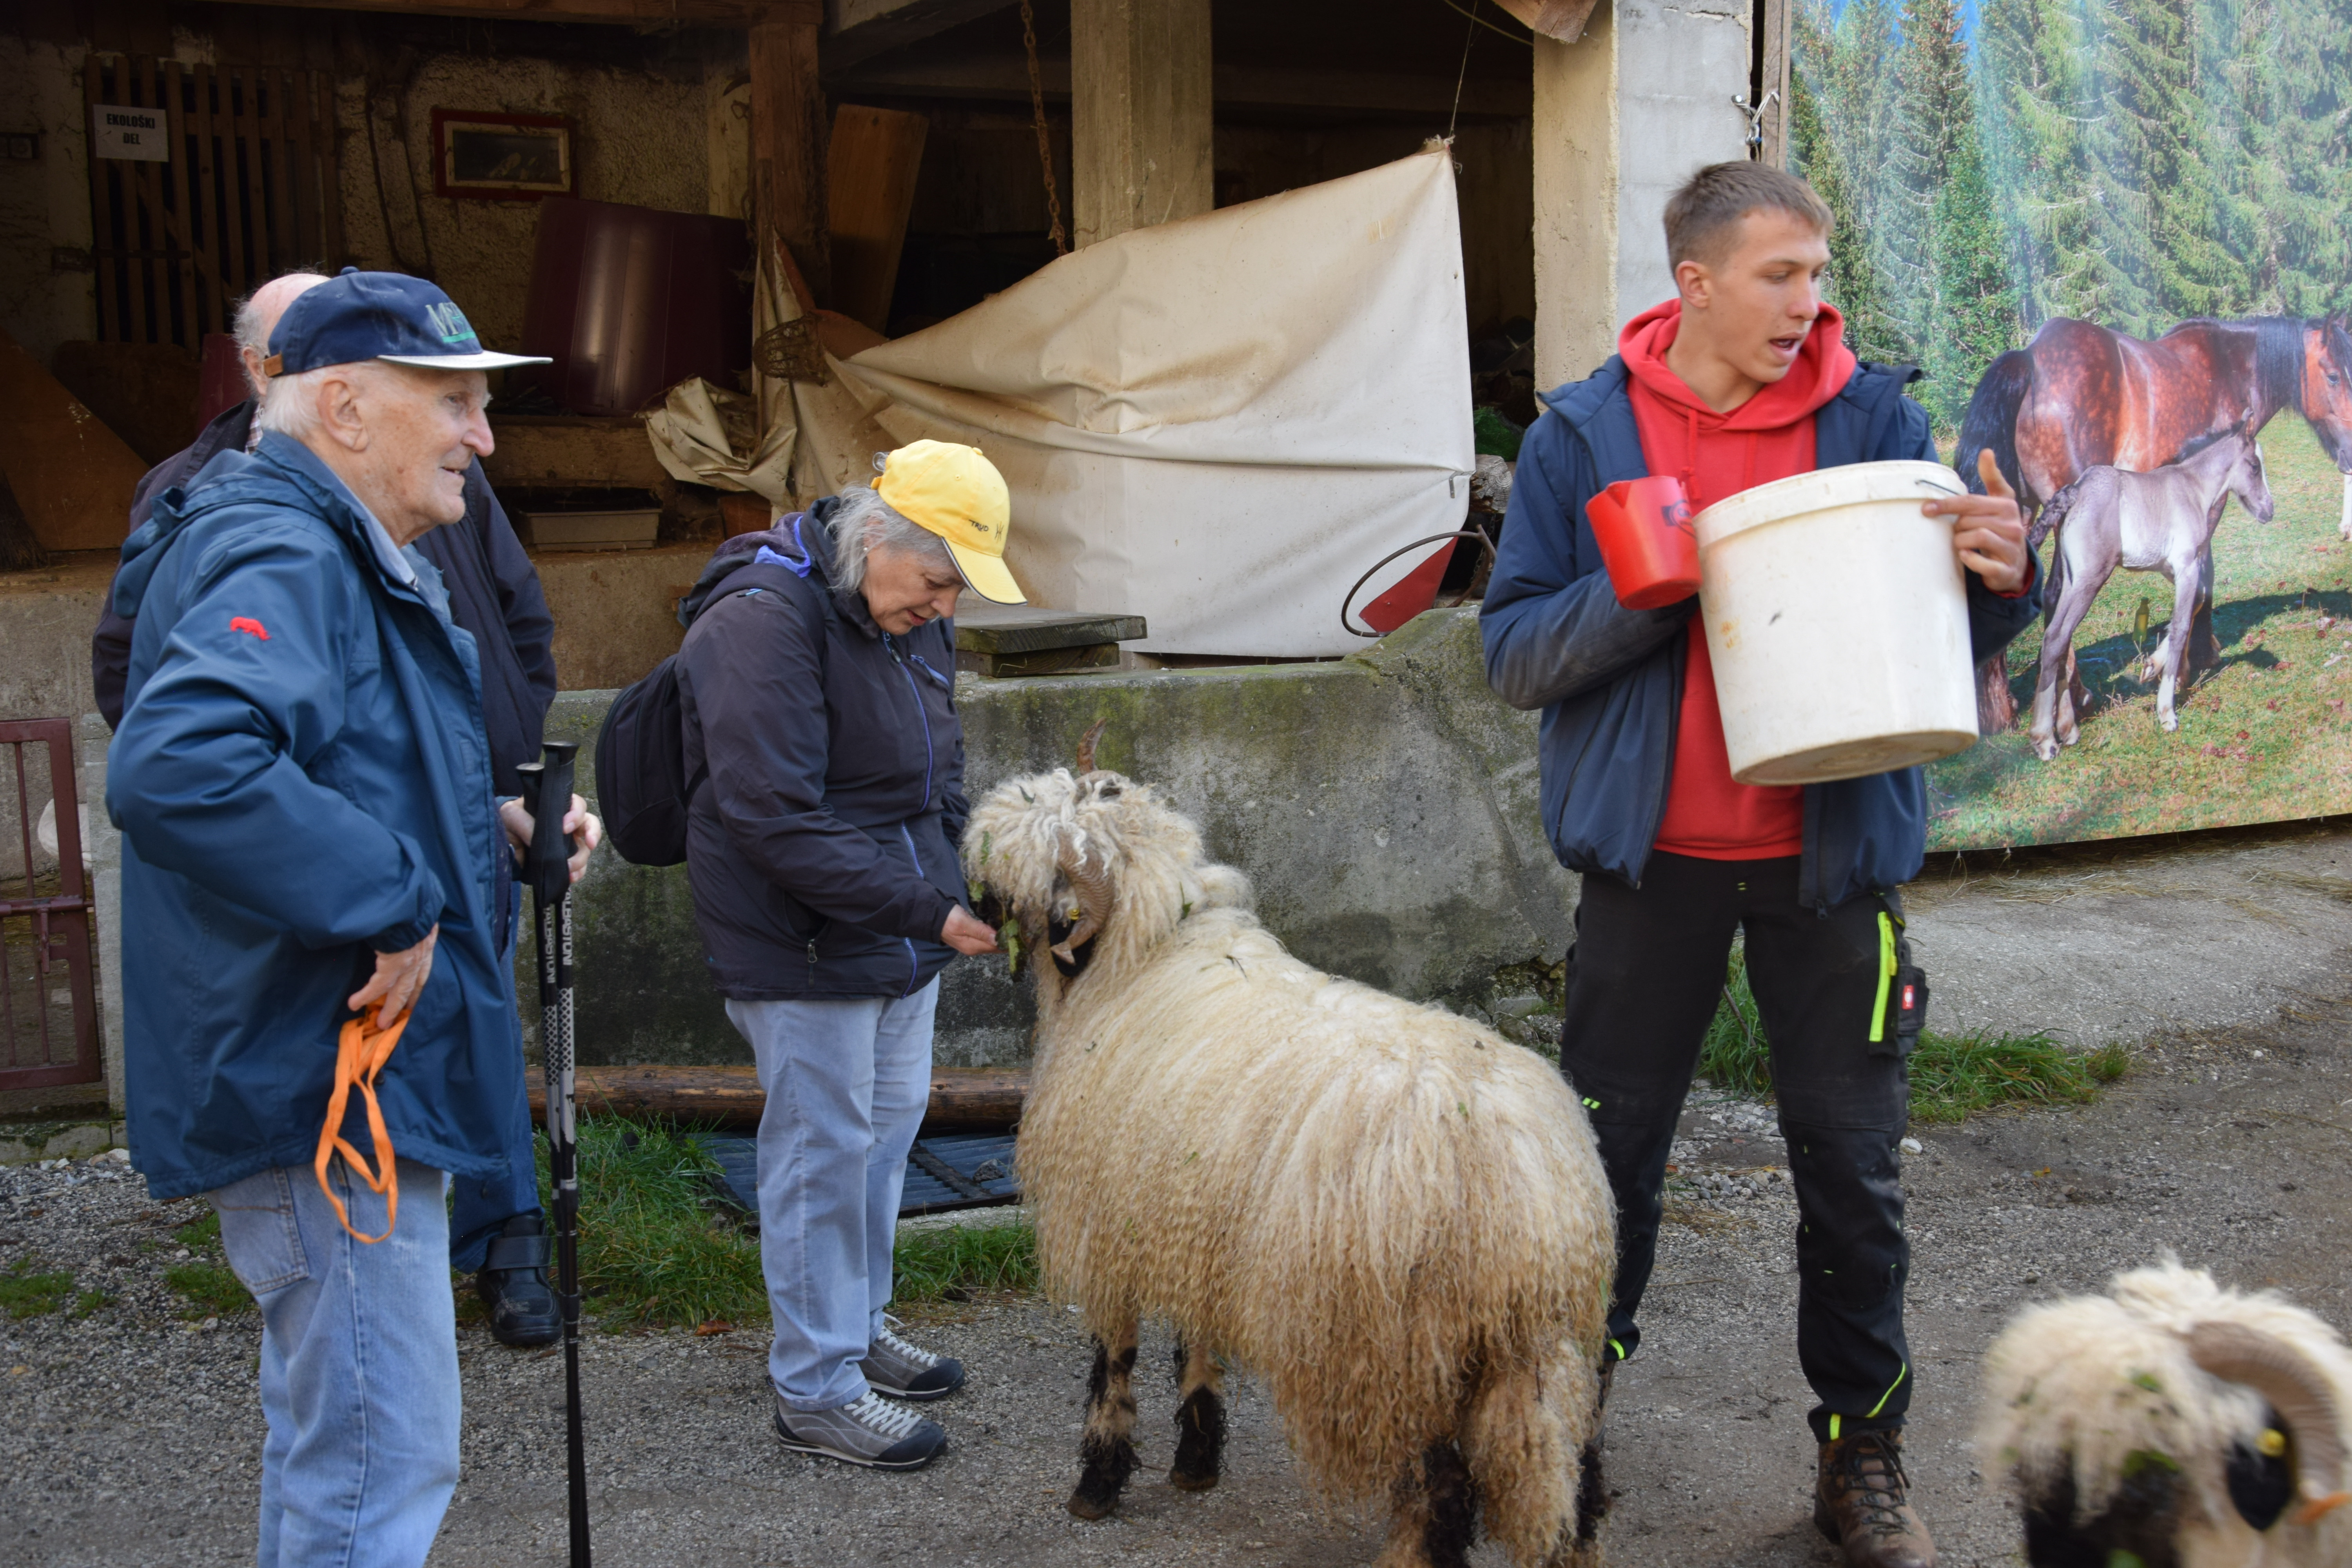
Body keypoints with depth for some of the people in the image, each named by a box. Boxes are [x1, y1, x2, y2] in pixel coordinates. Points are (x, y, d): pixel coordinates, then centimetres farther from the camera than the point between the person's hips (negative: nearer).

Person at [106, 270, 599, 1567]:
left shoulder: (341, 558, 15)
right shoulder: (284, 560, -20)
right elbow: (174, 767, -39)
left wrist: (493, 822, 8)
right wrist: (394, 900, -31)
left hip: (333, 1080, 11)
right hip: (323, 1088, -11)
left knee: (326, 1434, 24)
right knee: (381, 1462, -5)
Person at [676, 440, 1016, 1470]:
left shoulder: (909, 618, 7)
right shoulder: (763, 621, -22)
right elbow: (775, 822, -27)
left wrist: (968, 875, 8)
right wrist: (929, 910, -25)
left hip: (902, 937, 9)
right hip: (803, 951, -9)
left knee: (889, 1124, 19)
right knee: (824, 1150, 0)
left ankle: (859, 1326, 37)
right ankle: (817, 1389, 14)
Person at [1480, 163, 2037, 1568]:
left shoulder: (1873, 418, 1)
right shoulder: (1583, 436, 0)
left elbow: (1955, 635, 4)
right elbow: (1515, 653, -4)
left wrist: (2002, 578, -19)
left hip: (1834, 855, 1)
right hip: (1655, 857, 0)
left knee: (1854, 1162, 8)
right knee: (1611, 1148, 10)